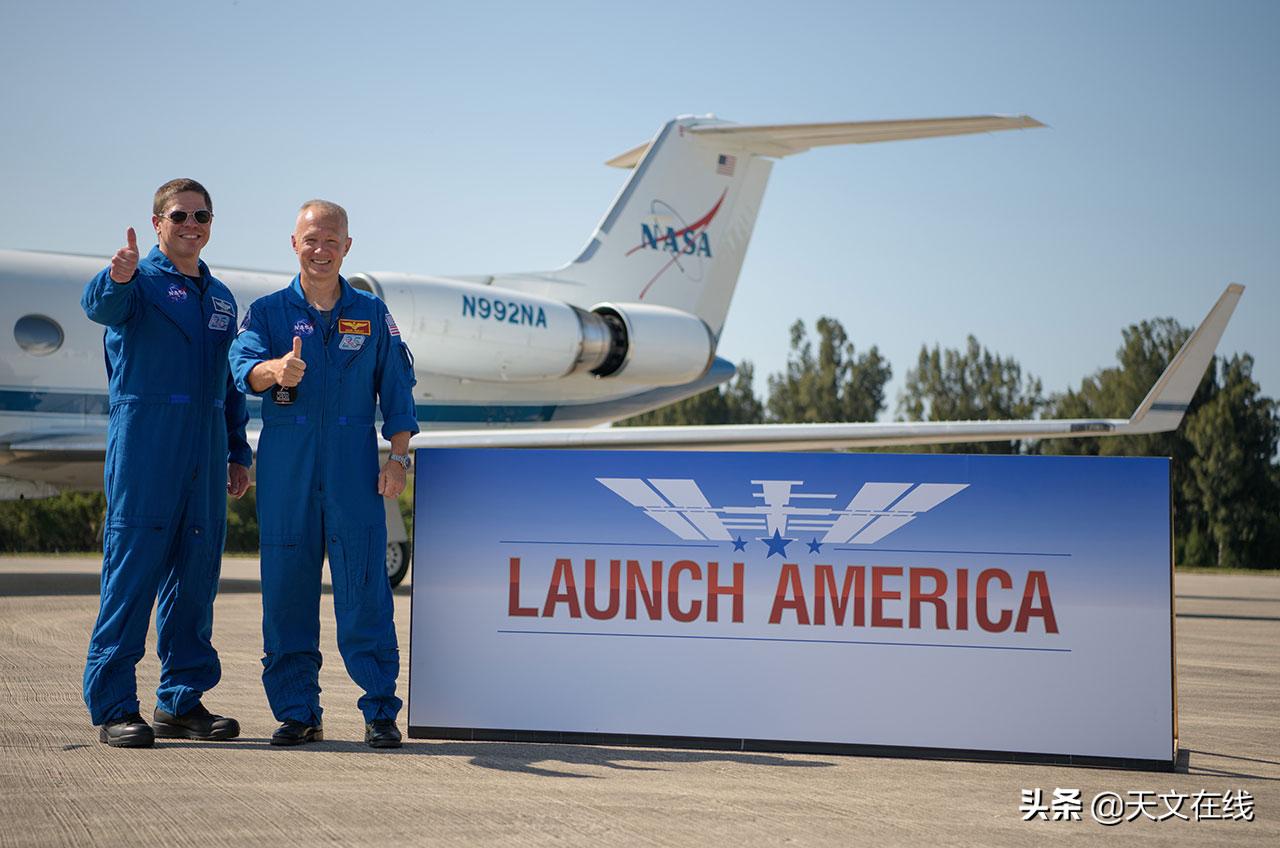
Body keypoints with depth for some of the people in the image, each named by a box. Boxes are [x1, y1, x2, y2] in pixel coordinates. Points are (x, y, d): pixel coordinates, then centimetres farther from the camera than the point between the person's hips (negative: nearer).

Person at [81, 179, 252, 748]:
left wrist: (237, 452, 18)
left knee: (197, 576, 7)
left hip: (205, 453, 6)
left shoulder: (220, 298, 19)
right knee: (132, 570, -6)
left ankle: (183, 701, 15)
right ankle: (113, 707, -2)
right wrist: (117, 278, -46)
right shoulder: (141, 282, 0)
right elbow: (100, 306, -24)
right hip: (143, 443, -6)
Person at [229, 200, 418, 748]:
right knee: (286, 593, 2)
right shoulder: (268, 311, 8)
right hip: (285, 472, 1)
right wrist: (277, 370, -33)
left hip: (354, 473, 0)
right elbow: (243, 364, -10)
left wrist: (398, 458, 2)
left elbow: (396, 389, 11)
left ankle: (380, 712, 3)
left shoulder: (372, 314, 11)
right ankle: (296, 712, 13)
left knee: (364, 591, -4)